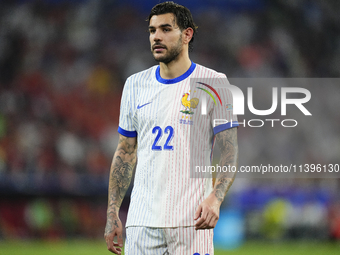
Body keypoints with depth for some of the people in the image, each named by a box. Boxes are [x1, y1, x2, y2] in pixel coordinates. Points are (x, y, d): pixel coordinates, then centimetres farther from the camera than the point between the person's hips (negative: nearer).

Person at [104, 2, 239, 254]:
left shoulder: (213, 83, 0)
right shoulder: (135, 85, 12)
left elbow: (229, 151, -4)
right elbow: (125, 153, 16)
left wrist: (215, 197, -20)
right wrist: (112, 212, 8)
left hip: (192, 222, -3)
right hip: (142, 221, 4)